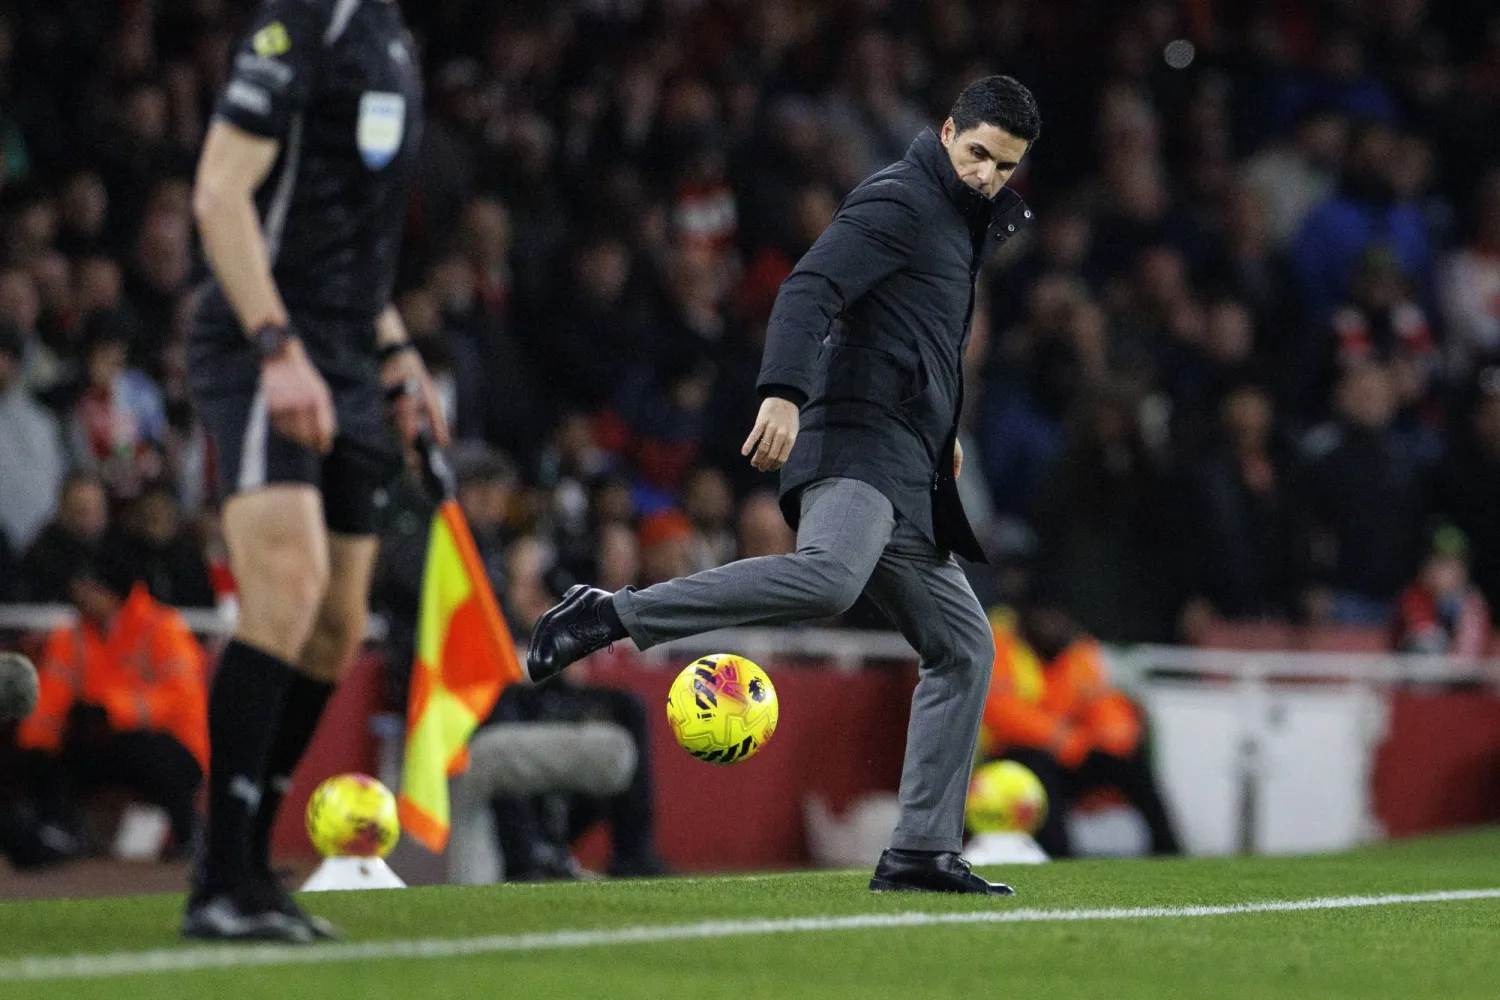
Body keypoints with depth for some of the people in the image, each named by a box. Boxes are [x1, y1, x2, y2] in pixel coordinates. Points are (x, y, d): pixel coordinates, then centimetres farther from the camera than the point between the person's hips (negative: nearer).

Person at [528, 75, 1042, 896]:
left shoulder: (957, 221, 24)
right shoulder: (897, 202, -5)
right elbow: (810, 289, -19)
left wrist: (943, 431, 29)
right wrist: (784, 391, -32)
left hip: (908, 483, 10)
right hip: (860, 446, -10)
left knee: (965, 648, 7)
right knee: (828, 576, -36)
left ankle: (921, 852, 7)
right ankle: (609, 616, -32)